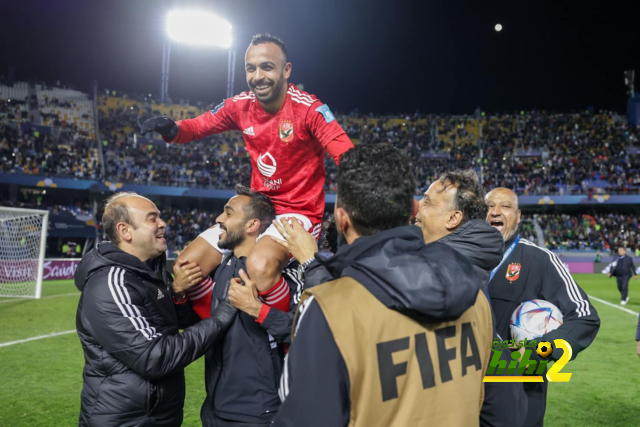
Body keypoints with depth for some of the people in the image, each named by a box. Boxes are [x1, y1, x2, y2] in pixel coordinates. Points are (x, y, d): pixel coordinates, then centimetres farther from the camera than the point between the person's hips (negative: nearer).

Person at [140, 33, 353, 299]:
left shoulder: (308, 108, -17)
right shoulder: (241, 105, 0)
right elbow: (197, 127, 10)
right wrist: (171, 129, -15)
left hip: (299, 212, -6)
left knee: (260, 266, -36)